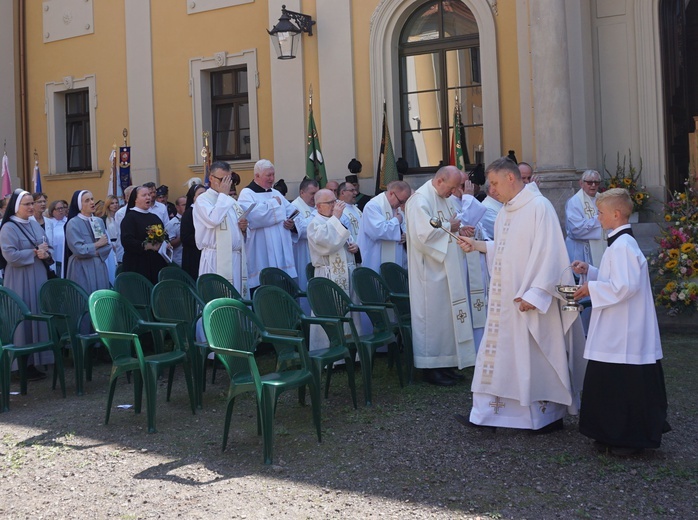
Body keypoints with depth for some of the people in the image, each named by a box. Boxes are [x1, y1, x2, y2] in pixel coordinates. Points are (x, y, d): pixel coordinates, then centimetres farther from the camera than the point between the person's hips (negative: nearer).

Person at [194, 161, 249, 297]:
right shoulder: (202, 200, -2)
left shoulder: (231, 201, 19)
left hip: (237, 258, 7)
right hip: (216, 259, -6)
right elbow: (214, 220, -22)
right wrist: (223, 194, -9)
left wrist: (243, 228, 1)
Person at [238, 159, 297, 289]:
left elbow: (292, 211, 20)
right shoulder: (246, 194, -2)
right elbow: (253, 216, -20)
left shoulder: (276, 193, 21)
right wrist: (274, 203, -5)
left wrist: (292, 223, -4)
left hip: (281, 252, 7)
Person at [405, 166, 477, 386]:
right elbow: (423, 234, -25)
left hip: (448, 269, 9)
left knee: (448, 315, 12)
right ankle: (430, 368, 7)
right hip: (431, 271, -9)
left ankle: (444, 364, 22)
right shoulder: (420, 200, -16)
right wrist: (449, 226, -15)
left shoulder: (445, 199, 14)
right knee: (432, 317, -3)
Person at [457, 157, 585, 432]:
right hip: (505, 299, 8)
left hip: (530, 299, -8)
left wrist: (535, 294, -21)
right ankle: (487, 413, 14)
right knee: (500, 353, 9)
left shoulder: (539, 207, -13)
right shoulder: (505, 212, 11)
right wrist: (479, 245, 6)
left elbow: (548, 253, -18)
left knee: (538, 357, 3)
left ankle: (551, 415, 20)